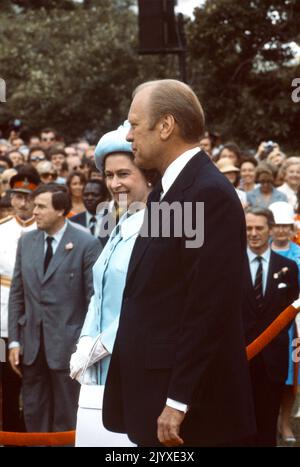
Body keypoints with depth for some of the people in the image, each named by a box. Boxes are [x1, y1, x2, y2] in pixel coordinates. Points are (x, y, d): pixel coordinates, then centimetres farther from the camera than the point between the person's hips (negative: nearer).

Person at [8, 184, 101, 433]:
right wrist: (14, 340, 5)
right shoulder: (26, 241, 8)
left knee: (66, 422, 5)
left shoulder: (86, 244, -8)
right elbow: (16, 294, 10)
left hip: (67, 344, -5)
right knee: (34, 416, 11)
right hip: (32, 344, 5)